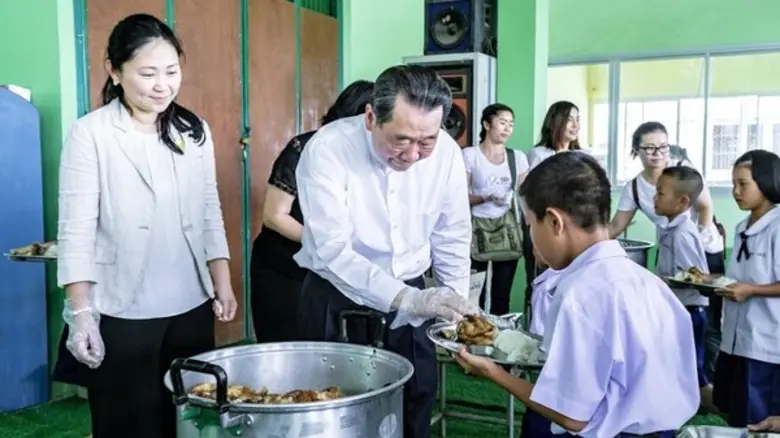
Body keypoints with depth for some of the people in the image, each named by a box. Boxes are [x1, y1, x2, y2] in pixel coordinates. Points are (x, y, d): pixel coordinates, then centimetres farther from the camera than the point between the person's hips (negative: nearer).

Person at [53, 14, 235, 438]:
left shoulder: (194, 131, 6)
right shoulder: (90, 134, -8)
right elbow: (77, 229, -9)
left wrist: (223, 285, 7)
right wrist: (80, 312, -13)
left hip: (191, 307, 4)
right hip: (121, 315, -4)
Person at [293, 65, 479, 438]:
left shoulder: (447, 153, -9)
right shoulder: (327, 149, -22)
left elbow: (451, 240, 2)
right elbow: (333, 251, -28)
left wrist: (455, 311, 0)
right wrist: (407, 299, -37)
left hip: (410, 298, 4)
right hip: (337, 301, -3)